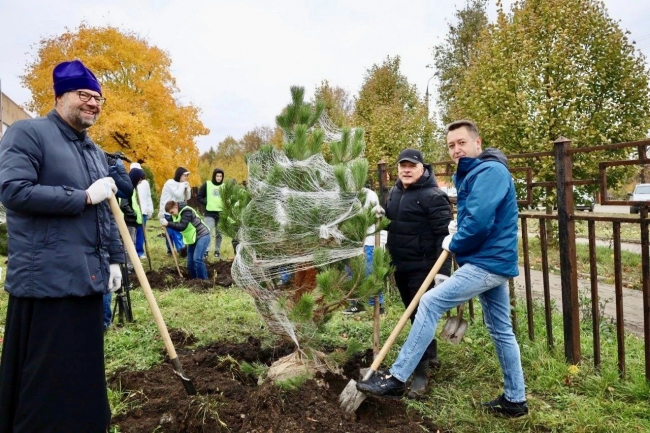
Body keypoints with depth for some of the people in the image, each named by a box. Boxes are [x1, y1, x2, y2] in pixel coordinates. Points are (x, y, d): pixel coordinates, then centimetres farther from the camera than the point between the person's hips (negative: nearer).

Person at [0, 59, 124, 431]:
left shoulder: (96, 152, 18)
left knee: (83, 373, 16)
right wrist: (84, 196, -15)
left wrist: (114, 259, 14)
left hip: (87, 276, 8)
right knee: (45, 380, 2)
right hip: (47, 278, -7)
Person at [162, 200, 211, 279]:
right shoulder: (176, 214, 6)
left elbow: (182, 226, -32)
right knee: (190, 262, 6)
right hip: (192, 238, 9)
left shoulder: (186, 211, -22)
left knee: (197, 259, -21)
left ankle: (204, 280, -13)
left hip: (202, 236, -9)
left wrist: (168, 224, -34)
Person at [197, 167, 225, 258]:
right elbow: (199, 196, 2)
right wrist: (206, 203, -10)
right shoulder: (207, 184, -2)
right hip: (210, 213, -2)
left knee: (219, 234, 12)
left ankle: (217, 251, 23)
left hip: (221, 213, 2)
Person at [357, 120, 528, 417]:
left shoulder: (489, 171, -15)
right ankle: (515, 399, 28)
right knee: (500, 330, 15)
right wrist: (458, 227, 7)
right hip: (495, 261, 11)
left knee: (430, 303, -14)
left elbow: (479, 221, -26)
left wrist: (454, 244, -9)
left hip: (487, 262, -11)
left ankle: (396, 378, -8)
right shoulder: (472, 173, 17)